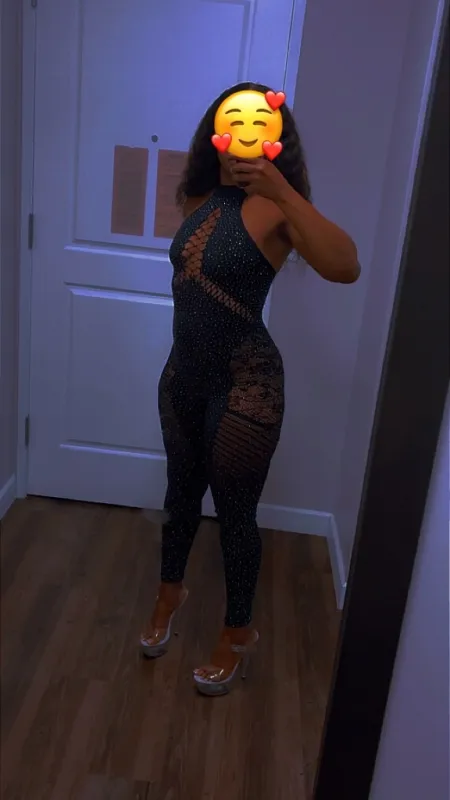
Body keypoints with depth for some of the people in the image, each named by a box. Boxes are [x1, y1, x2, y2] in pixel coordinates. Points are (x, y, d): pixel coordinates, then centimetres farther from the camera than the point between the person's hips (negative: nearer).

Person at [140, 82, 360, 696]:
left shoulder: (274, 209, -16)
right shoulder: (200, 198, 5)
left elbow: (345, 268, -36)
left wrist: (282, 189, -39)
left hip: (243, 384, -6)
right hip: (184, 373, 7)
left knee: (235, 511, 8)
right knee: (182, 491, 22)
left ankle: (238, 633, 31)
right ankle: (170, 592, 47)